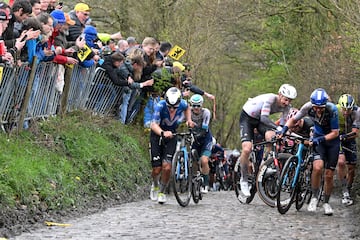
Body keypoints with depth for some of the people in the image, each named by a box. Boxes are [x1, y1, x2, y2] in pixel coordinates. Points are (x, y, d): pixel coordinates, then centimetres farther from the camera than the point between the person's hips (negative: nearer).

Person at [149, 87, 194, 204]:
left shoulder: (182, 104, -20)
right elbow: (154, 124, -41)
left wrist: (189, 120, -8)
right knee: (157, 169, -4)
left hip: (171, 135, 2)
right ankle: (155, 184, 31)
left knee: (167, 167, -15)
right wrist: (163, 133, -60)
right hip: (157, 134, -2)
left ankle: (161, 192, 8)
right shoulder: (160, 106, -30)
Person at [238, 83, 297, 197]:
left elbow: (284, 124, -10)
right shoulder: (270, 99, -33)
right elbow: (264, 118, -43)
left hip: (260, 119, 5)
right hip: (247, 117, -5)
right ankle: (243, 179, -6)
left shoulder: (286, 107, -14)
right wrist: (277, 128, -56)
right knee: (247, 149, -22)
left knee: (271, 136, -29)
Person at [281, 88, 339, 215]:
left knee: (329, 175, 1)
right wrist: (285, 128, -25)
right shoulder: (308, 107, -22)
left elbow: (335, 133, -22)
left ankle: (326, 202, 21)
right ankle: (314, 197, -6)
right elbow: (293, 119, -7)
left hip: (332, 139, -1)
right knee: (317, 167, -24)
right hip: (318, 139, 1)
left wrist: (321, 139, -35)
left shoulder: (332, 109, -29)